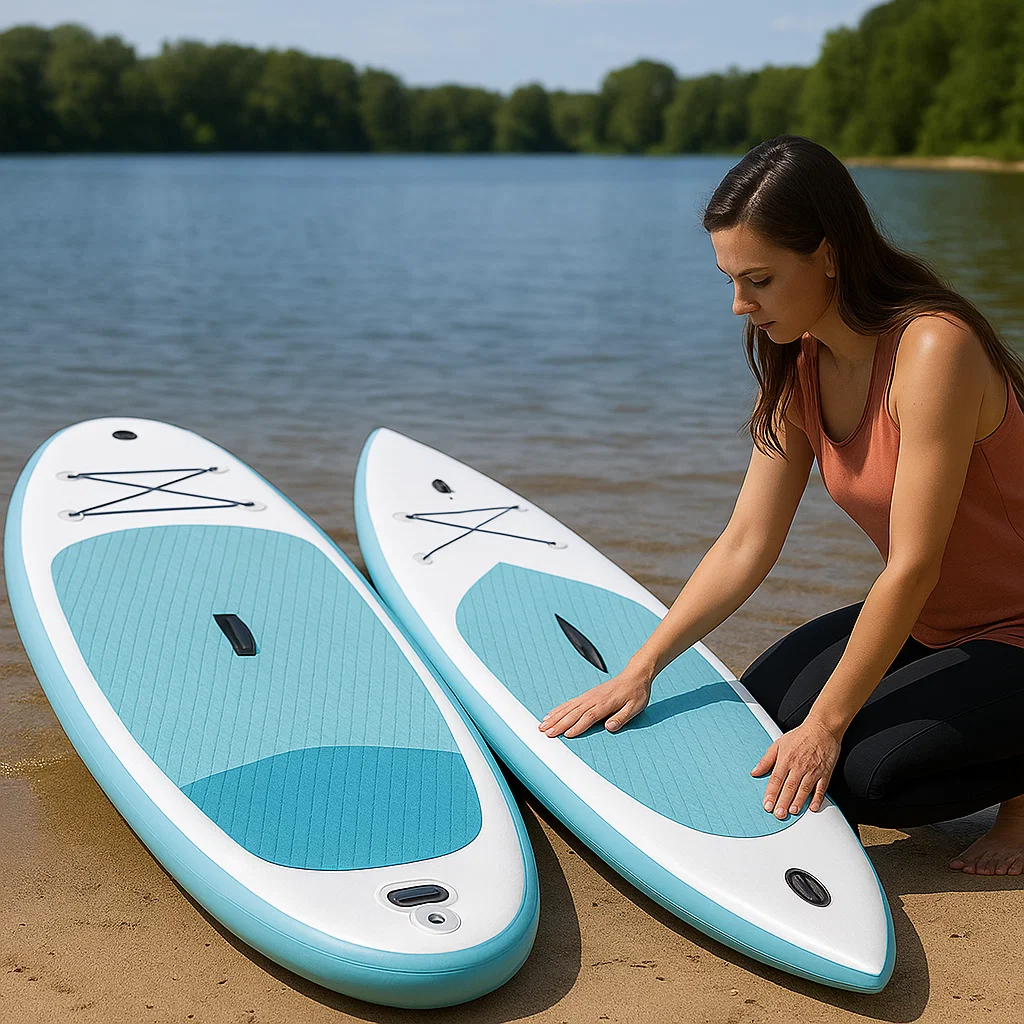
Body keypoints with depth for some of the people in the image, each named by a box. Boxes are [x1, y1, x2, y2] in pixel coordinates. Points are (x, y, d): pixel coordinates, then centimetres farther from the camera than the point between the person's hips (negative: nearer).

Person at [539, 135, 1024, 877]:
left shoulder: (934, 348, -27)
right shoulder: (802, 368, -2)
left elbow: (913, 567, -27)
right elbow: (746, 545, 0)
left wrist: (826, 725, -22)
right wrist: (640, 669, -5)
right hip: (928, 627, 8)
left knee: (854, 774, -24)